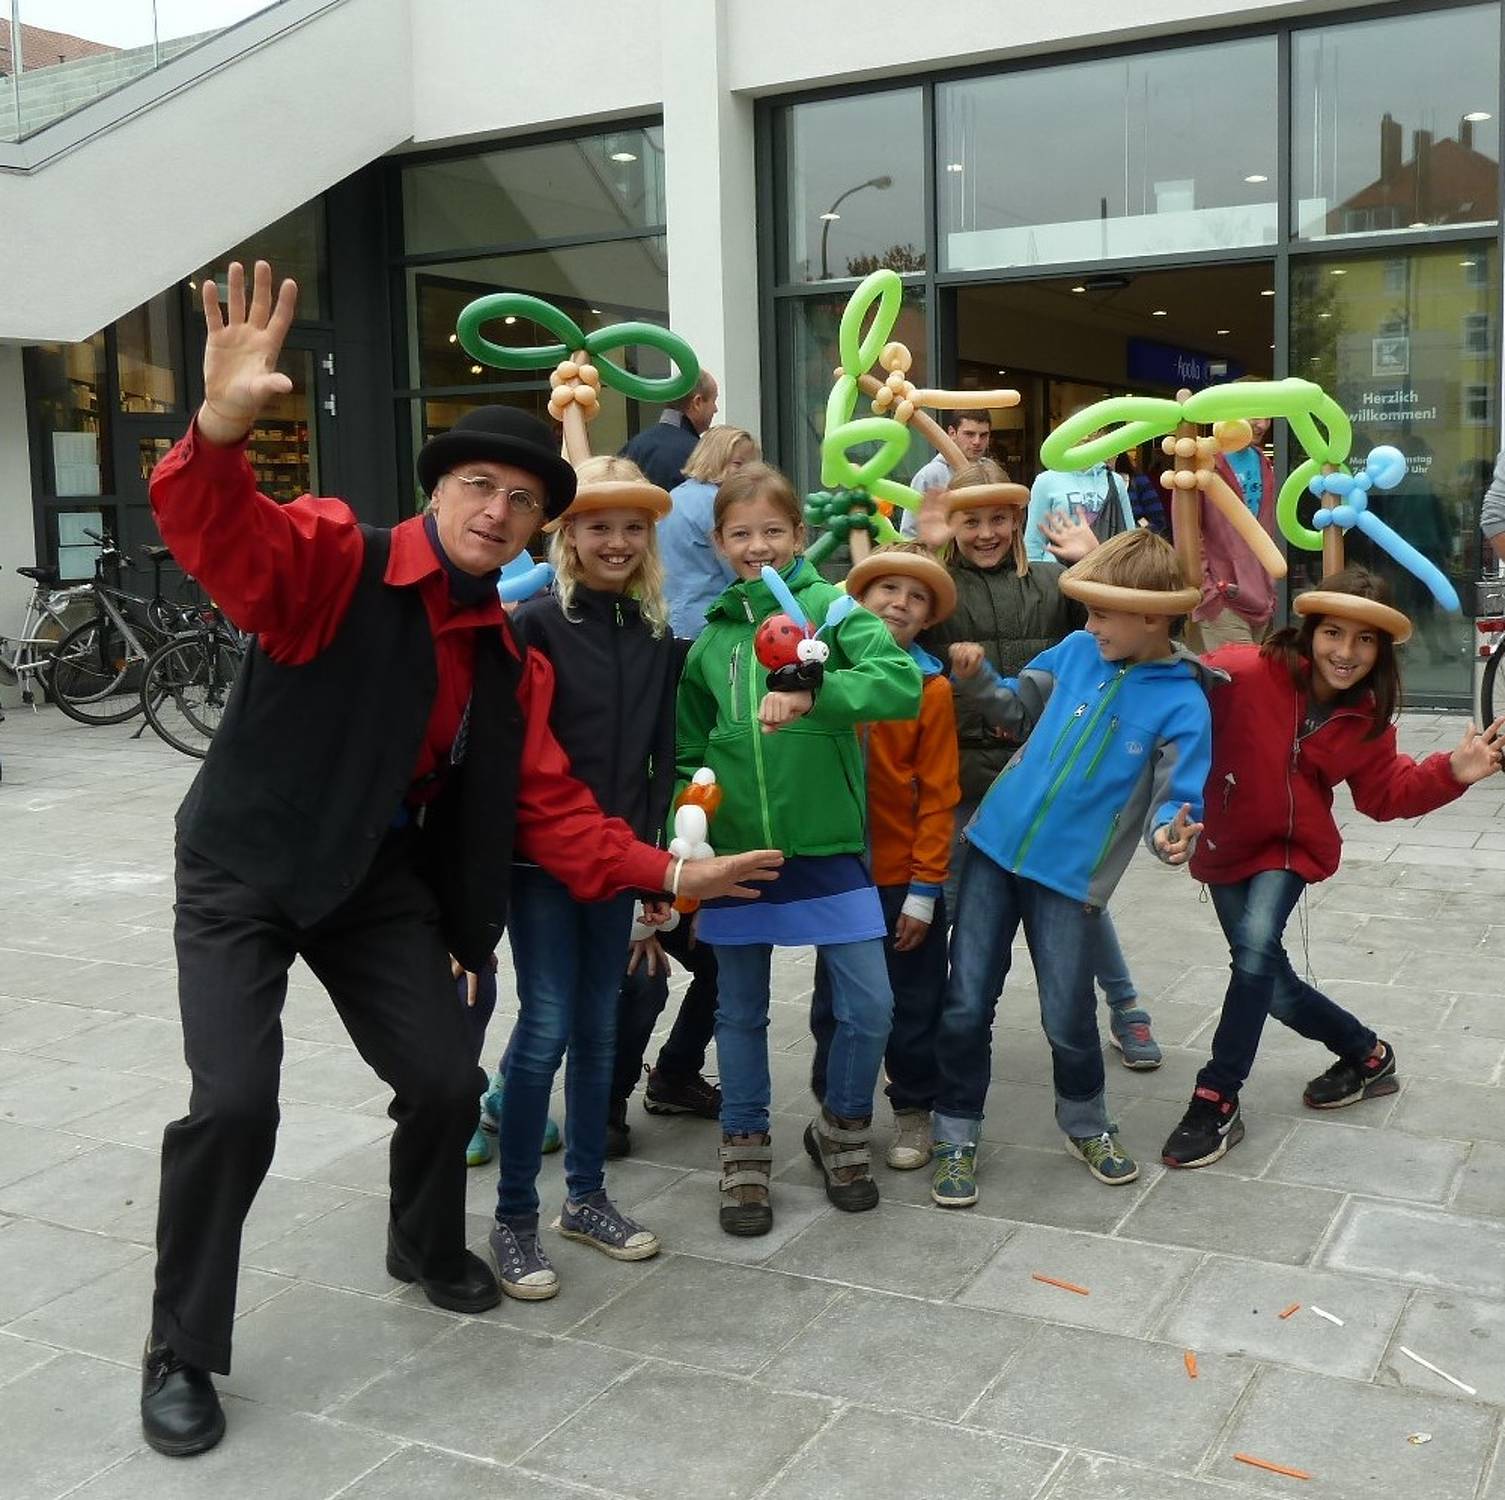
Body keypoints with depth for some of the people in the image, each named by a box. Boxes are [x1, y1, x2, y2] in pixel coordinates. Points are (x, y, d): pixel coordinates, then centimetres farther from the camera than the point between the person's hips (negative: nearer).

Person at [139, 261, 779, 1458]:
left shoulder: (511, 662, 3)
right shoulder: (334, 564, -15)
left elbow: (546, 804, 4)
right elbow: (220, 534, -35)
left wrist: (662, 873, -5)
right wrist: (223, 430, -56)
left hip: (382, 882, 5)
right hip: (244, 870, -5)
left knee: (447, 1080, 2)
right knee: (236, 1103, -15)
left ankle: (429, 1250, 35)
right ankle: (182, 1351, 8)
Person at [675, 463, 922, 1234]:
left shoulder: (830, 606, -3)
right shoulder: (710, 636, 7)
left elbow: (903, 682, -20)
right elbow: (689, 750, 13)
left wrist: (811, 696, -33)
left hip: (827, 845, -2)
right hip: (736, 846, 3)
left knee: (869, 1004, -1)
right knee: (741, 1011, 11)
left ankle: (842, 1131, 25)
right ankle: (744, 1150, 29)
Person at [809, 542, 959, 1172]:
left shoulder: (932, 688, -7)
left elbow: (938, 796, -7)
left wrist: (924, 889, -9)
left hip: (905, 876, -2)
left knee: (913, 1003, 11)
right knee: (834, 1000, 15)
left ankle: (913, 1112, 29)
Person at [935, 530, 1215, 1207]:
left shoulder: (1181, 703, -12)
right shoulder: (1079, 650, 1)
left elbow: (1178, 798, -12)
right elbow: (1020, 707, 15)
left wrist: (1170, 832, -35)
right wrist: (976, 678, -4)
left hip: (1070, 873, -4)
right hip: (996, 844, 4)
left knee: (1068, 1019, 5)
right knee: (966, 1005, 6)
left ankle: (1084, 1123, 35)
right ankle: (956, 1137, 23)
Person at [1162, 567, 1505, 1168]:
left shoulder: (1365, 716, -6)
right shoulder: (1244, 673, -24)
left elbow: (1386, 792, 3)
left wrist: (1451, 773, -11)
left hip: (1291, 849, 1)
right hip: (1225, 845, -1)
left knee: (1256, 947, -26)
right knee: (1271, 983, 7)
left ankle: (1217, 1102, -14)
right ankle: (1366, 1054, 37)